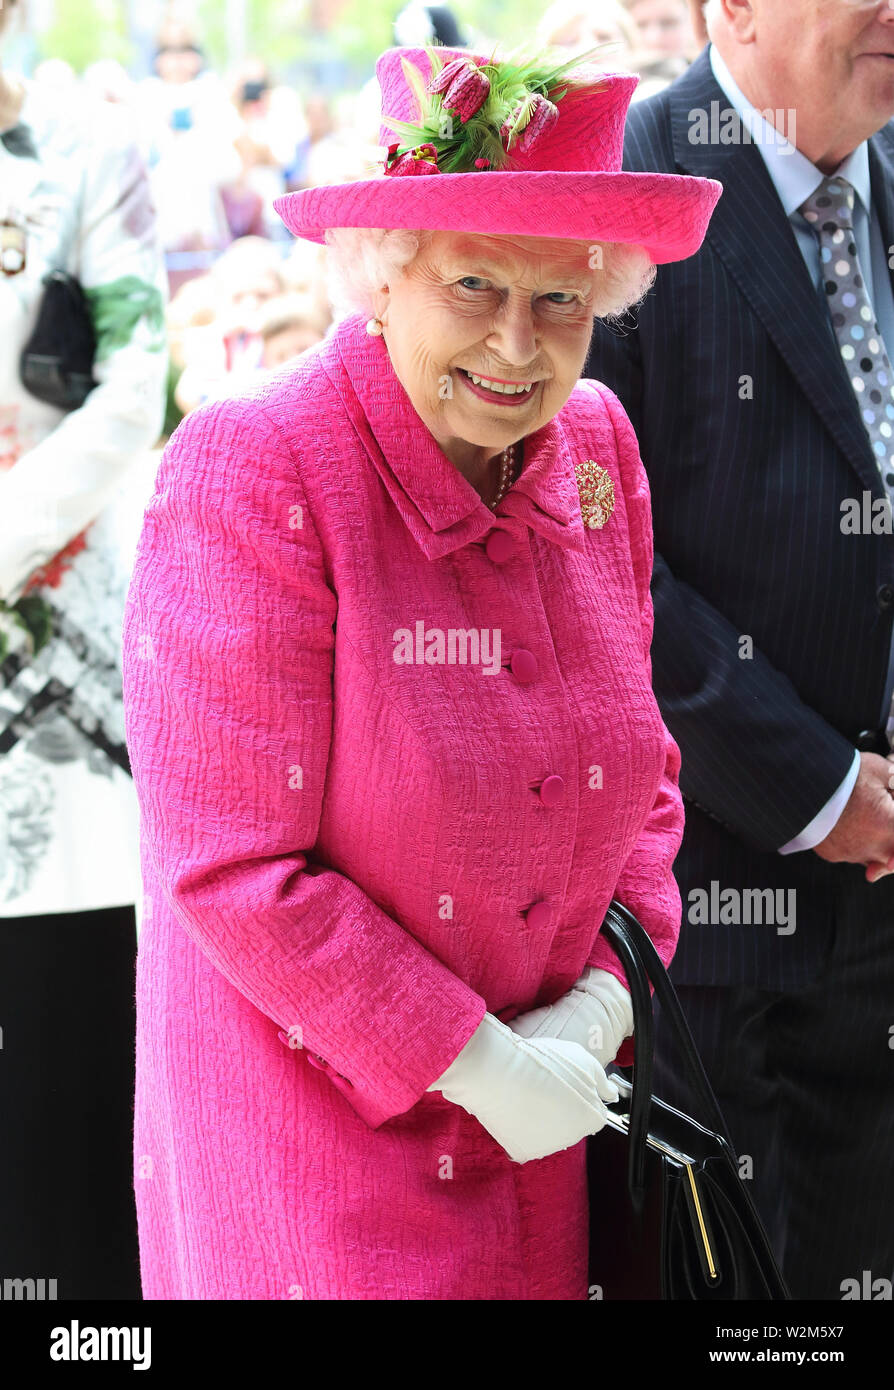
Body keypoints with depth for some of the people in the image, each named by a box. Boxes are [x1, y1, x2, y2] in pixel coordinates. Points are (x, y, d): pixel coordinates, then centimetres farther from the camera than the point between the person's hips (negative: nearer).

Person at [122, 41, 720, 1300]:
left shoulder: (598, 450, 0)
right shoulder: (249, 476, -18)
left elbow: (640, 769, 10)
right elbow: (229, 867, -20)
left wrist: (599, 1003, -5)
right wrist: (476, 1064, -16)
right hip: (307, 1122, -5)